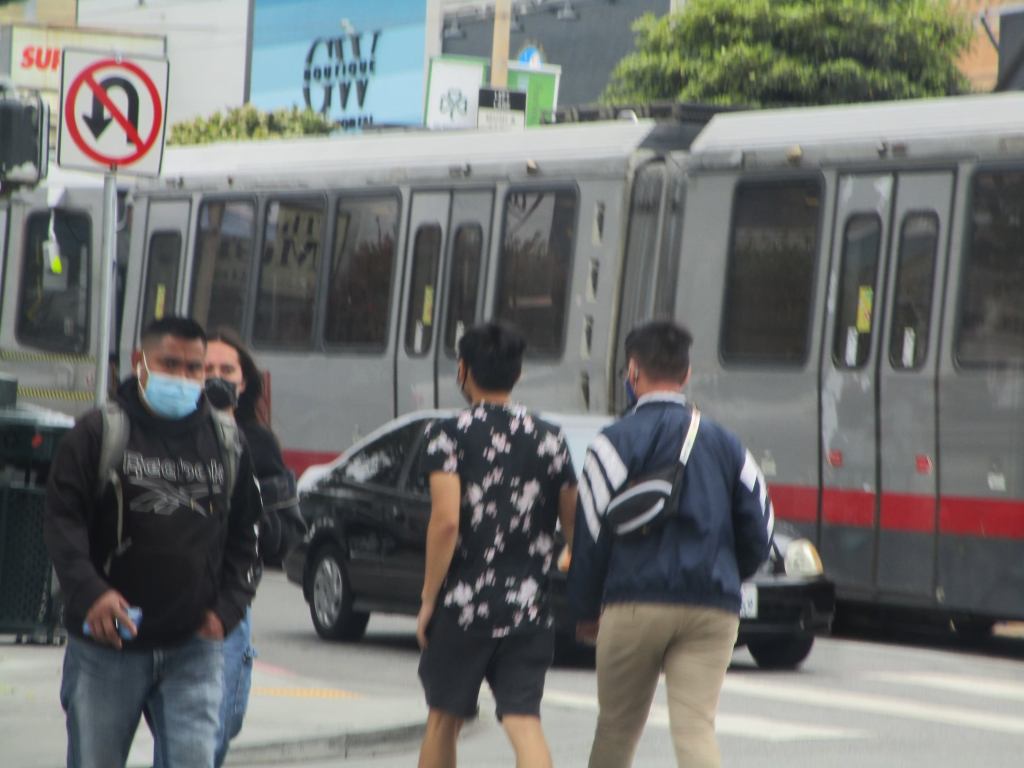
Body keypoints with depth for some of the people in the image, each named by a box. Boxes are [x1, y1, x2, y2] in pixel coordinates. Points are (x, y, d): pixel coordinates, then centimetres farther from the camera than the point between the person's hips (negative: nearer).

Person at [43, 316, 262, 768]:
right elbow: (61, 522, -7)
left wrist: (227, 608, 1)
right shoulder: (99, 434, -2)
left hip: (194, 646, 2)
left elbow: (243, 537, 16)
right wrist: (89, 592, -23)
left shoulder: (227, 446, 9)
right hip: (107, 645, -2)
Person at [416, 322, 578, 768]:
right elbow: (575, 527, 5)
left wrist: (428, 598, -8)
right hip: (528, 607, 2)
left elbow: (446, 520, -16)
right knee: (524, 721, -2)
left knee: (443, 719, 14)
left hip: (463, 602, -2)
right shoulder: (549, 439, 7)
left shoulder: (449, 435, -5)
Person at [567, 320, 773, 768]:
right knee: (696, 727, -4)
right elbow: (757, 534, 11)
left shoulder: (616, 441, -2)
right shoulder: (725, 444, 12)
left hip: (636, 602, -3)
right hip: (714, 611, 3)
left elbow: (592, 533, -4)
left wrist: (585, 611, 7)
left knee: (617, 726, 12)